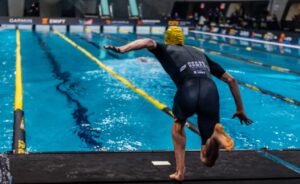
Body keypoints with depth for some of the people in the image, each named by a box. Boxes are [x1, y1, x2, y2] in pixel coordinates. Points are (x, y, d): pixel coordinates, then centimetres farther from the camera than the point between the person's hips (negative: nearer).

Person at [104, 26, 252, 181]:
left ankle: (180, 172, 24)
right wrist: (240, 110, 42)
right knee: (208, 160, 15)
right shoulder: (200, 54, 38)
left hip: (188, 92, -3)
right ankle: (215, 135, -17)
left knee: (178, 125, 35)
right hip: (211, 94, 3)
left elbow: (149, 42, 4)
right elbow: (231, 80, 37)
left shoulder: (166, 50, 29)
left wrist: (122, 49, -7)